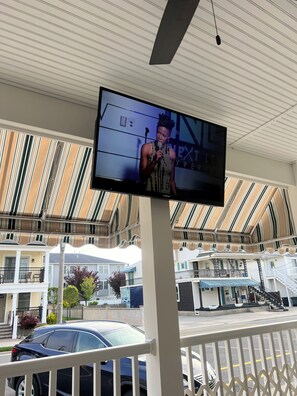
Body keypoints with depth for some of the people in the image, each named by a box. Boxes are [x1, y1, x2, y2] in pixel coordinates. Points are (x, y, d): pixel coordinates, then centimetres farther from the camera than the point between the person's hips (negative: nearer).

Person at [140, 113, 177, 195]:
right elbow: (142, 176, -6)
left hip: (166, 195, 2)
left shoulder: (172, 153, 2)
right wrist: (154, 161, -18)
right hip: (149, 193, -2)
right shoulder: (147, 148, -5)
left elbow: (172, 180, 8)